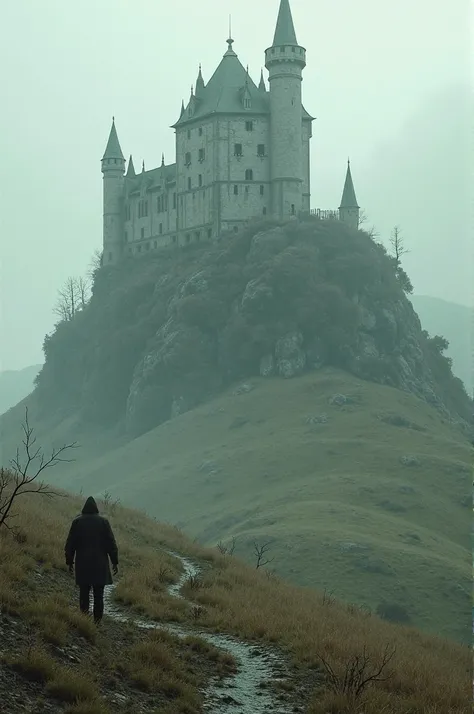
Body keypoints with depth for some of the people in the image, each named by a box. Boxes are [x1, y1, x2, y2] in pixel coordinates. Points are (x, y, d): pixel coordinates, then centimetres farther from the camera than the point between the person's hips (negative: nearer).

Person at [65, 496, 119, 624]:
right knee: (98, 594, 4)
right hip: (100, 565, 0)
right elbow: (111, 543, -2)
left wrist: (69, 561, 13)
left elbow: (70, 544, 4)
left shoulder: (77, 522, 0)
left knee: (84, 594, 7)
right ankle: (97, 622, 3)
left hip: (83, 565, 0)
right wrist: (115, 562, 4)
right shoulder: (103, 522, -2)